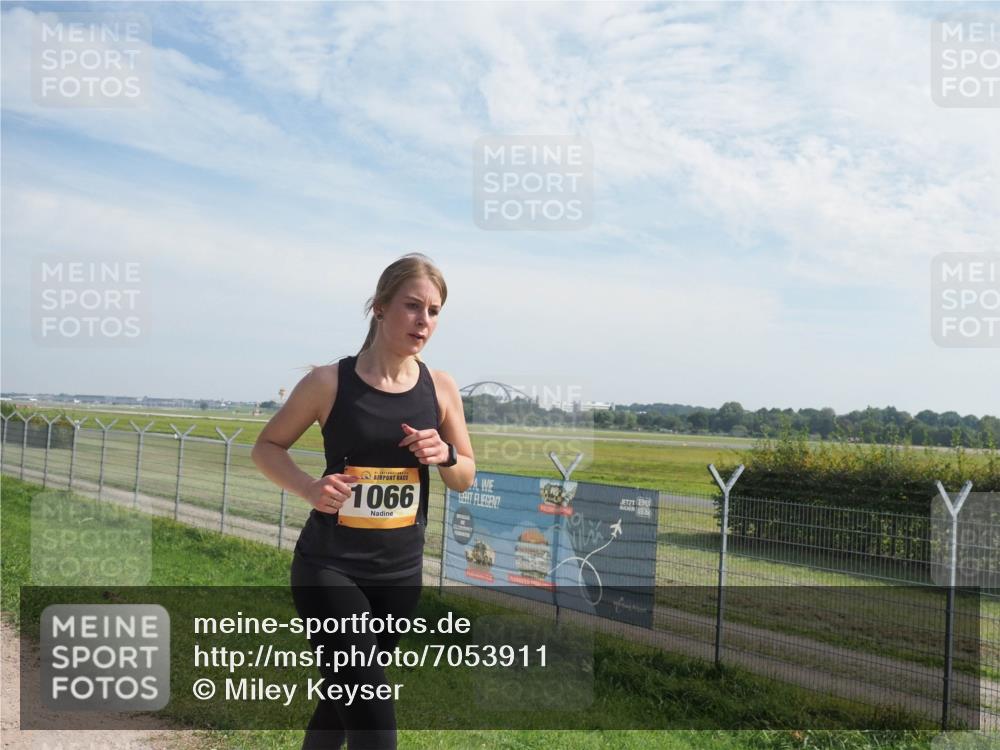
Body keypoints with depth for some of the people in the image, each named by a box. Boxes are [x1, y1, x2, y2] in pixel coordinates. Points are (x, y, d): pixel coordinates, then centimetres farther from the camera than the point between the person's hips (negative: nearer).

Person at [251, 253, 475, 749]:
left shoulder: (441, 389, -2)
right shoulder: (328, 382, -11)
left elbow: (465, 479, 8)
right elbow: (266, 448, 0)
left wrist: (444, 454, -15)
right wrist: (310, 488, -19)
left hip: (400, 572, 4)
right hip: (328, 567, -4)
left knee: (345, 696, 21)